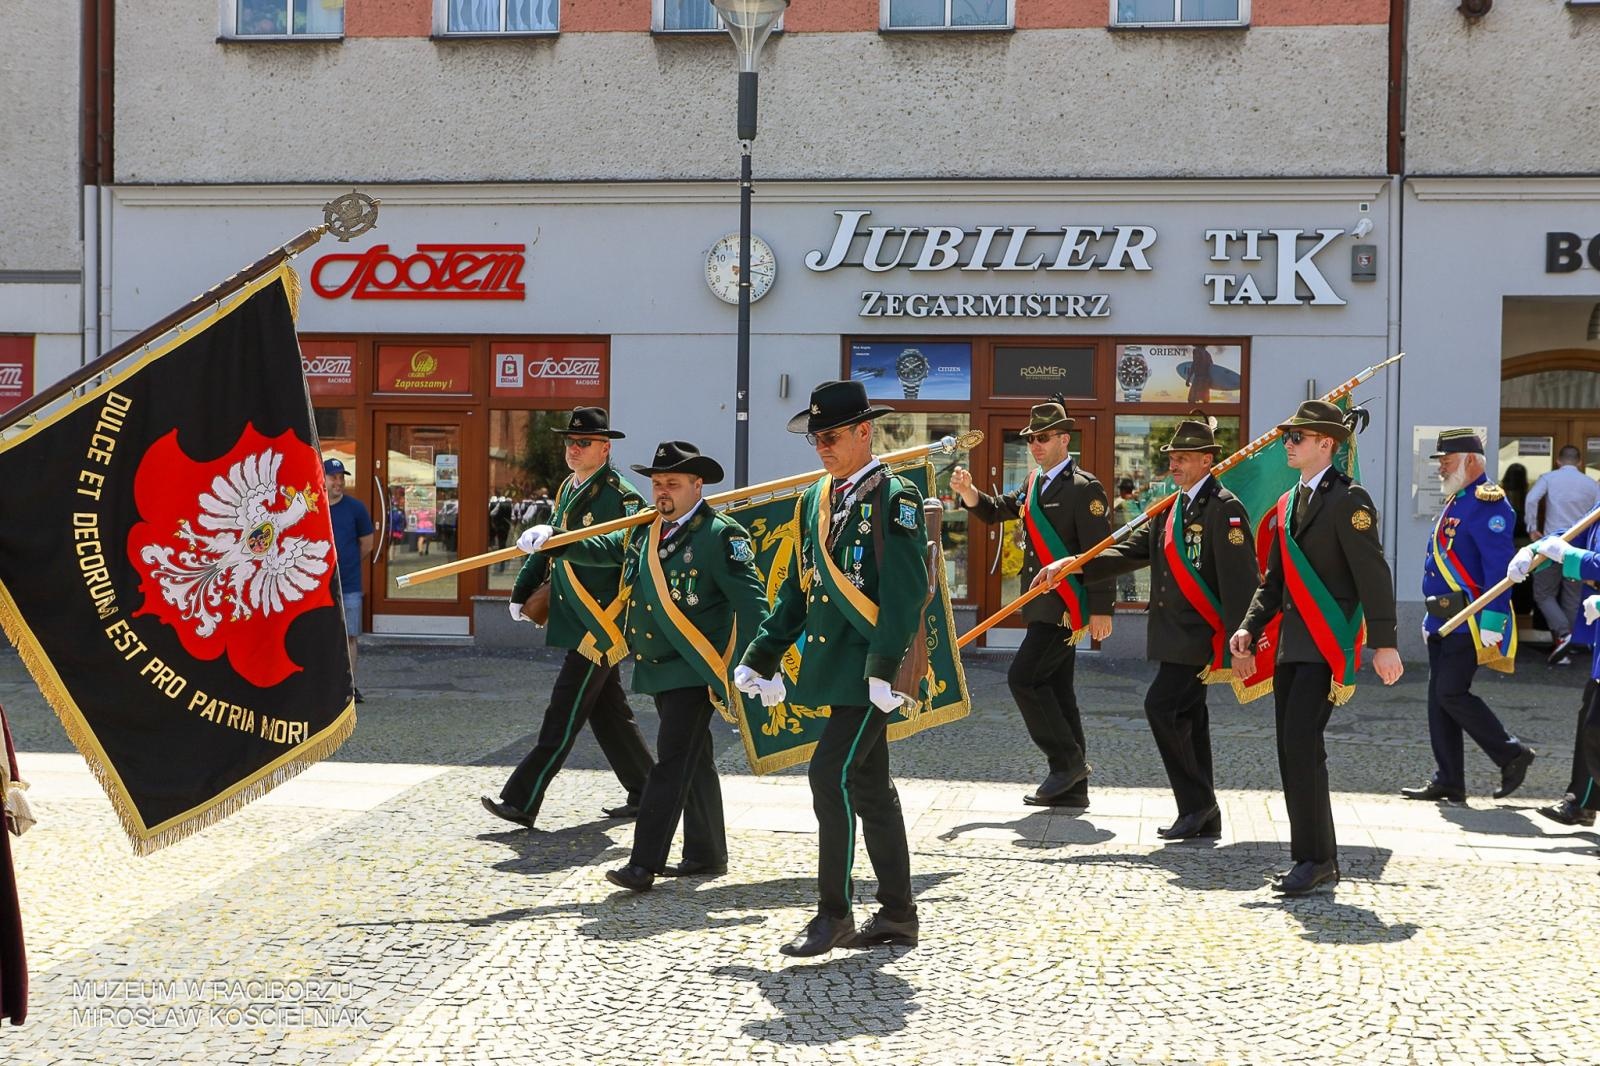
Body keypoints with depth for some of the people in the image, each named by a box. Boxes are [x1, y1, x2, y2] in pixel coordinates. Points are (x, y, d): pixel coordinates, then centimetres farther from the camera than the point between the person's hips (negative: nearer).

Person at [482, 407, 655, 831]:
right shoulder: (567, 490, 14)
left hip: (601, 627, -9)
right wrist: (522, 592, 18)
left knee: (562, 719, -6)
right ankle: (645, 794, 25)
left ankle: (521, 802, -5)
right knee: (609, 713, 15)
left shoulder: (621, 496, -12)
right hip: (575, 623, 9)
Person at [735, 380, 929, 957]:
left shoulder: (894, 497, -9)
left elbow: (905, 591, -17)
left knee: (832, 774, -13)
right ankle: (897, 914, 21)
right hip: (832, 665, 8)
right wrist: (761, 657, 15)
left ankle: (834, 912, -2)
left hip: (870, 670, -8)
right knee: (869, 785, 12)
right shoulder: (816, 498, 14)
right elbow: (797, 586, 18)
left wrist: (885, 667, -24)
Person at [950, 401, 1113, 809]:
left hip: (1066, 607, -9)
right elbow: (996, 510, 18)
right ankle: (1072, 787, 17)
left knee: (1023, 677, -13)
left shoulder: (1084, 488, -11)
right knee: (1056, 690, 10)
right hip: (1043, 606, 9)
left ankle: (1067, 760, -1)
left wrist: (1100, 610, -19)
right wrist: (969, 493, -3)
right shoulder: (1033, 484, 15)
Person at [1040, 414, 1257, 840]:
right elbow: (1131, 551, 14)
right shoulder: (1171, 508, 16)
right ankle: (1203, 818, 18)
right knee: (1186, 718, 11)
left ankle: (1197, 802, -2)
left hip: (1200, 636, -9)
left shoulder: (1224, 509, -12)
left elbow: (1240, 580, -17)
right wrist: (1071, 565, 4)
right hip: (1176, 637, 9)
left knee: (1161, 706, -14)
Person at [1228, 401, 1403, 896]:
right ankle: (1313, 859, 15)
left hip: (1328, 643, -9)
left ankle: (1316, 859, -6)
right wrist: (1249, 629, 8)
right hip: (1291, 644, 9)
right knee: (1291, 749, 7)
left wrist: (1384, 644, -18)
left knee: (1301, 743, -15)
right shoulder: (1289, 502, 18)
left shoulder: (1348, 499, -8)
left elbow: (1373, 574, -13)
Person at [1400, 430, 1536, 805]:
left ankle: (1512, 754, 5)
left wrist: (1492, 623, -24)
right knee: (1439, 697, 7)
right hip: (1444, 620, 10)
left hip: (1469, 622, -10)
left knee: (1451, 694, -11)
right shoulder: (1455, 503, 18)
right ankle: (1447, 780, 12)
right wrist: (1431, 618, 23)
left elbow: (1500, 568, -19)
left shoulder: (1487, 504, -13)